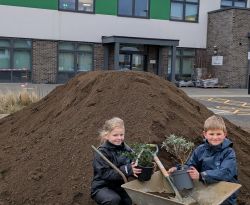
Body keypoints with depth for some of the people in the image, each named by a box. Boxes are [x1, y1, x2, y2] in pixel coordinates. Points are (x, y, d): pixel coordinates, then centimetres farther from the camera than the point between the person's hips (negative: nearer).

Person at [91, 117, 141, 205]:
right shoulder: (102, 152, -17)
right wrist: (127, 170, -31)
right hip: (102, 188, -5)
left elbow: (133, 166, 3)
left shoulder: (126, 149, -1)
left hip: (119, 186, 5)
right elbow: (105, 174, -25)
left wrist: (136, 169, -22)